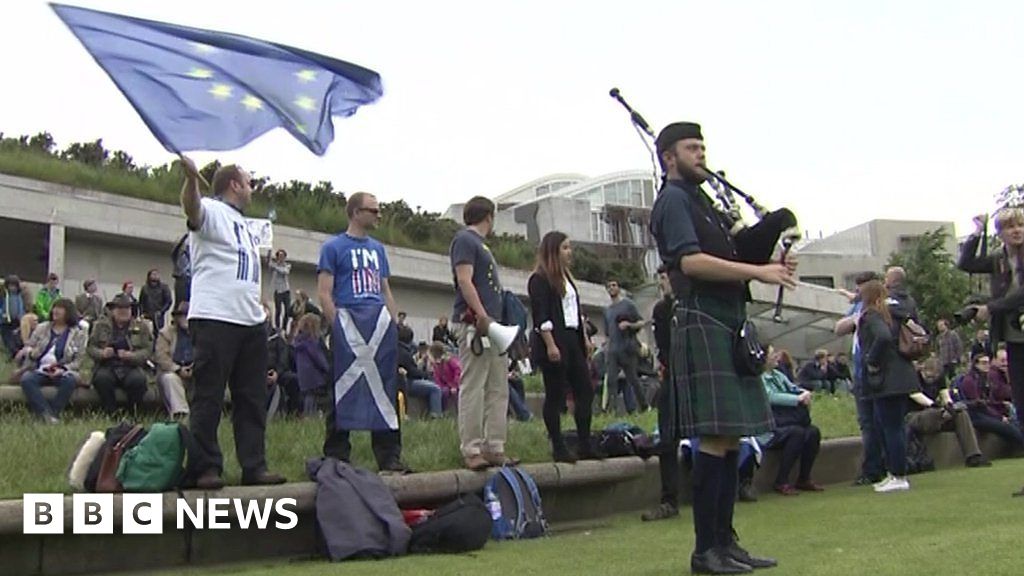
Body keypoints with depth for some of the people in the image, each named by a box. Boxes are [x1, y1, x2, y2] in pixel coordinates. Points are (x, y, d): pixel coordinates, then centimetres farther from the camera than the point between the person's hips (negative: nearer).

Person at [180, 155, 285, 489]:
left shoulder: (244, 225, 25)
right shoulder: (212, 211, -2)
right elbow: (192, 209, -26)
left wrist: (261, 304, 21)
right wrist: (191, 178, -44)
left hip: (251, 322, 9)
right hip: (214, 319, -9)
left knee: (252, 398, 9)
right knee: (209, 397, -4)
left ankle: (254, 467, 14)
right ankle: (206, 469, 1)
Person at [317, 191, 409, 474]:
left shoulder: (378, 248, 21)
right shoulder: (334, 247, 3)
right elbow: (324, 293, -4)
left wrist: (393, 324, 11)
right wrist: (339, 326, -12)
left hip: (380, 324, 6)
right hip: (349, 323, -6)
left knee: (385, 392, 4)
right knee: (345, 391, -3)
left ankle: (389, 458, 8)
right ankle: (337, 459, 4)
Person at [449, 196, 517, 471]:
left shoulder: (480, 243, 25)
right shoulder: (464, 239, -3)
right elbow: (464, 280, -14)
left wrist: (496, 322, 17)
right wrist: (483, 317, -21)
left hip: (492, 325, 10)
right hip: (475, 324, -10)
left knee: (498, 390, 7)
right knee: (472, 388, -9)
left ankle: (495, 448, 10)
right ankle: (471, 450, -8)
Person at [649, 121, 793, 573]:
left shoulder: (702, 202, 23)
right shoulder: (673, 200, -4)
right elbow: (690, 261, -17)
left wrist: (768, 265, 6)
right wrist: (757, 271, -16)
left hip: (728, 327, 10)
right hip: (702, 324, -10)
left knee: (731, 437, 9)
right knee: (715, 439, -10)